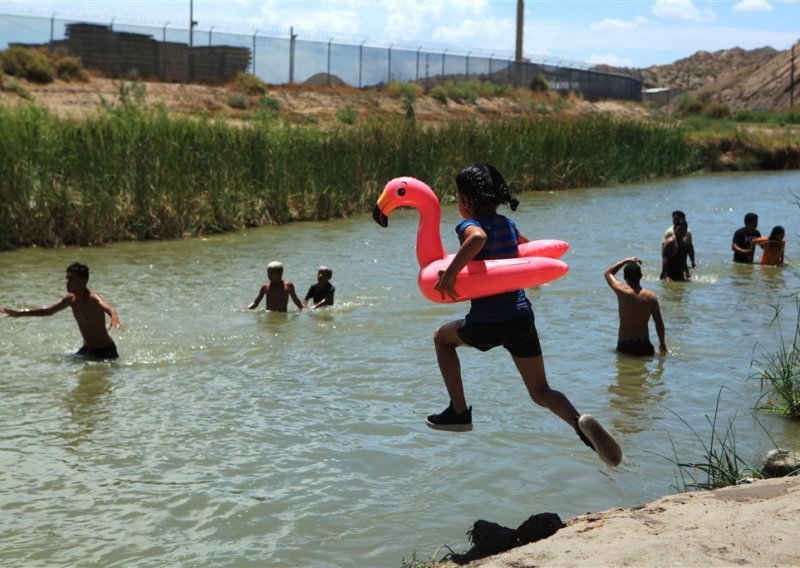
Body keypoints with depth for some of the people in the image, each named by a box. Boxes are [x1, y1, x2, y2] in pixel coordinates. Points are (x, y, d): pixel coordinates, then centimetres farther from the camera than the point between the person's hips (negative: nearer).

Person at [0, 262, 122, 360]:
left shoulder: (93, 299, -24)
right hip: (88, 349, 8)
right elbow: (49, 311, 18)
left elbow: (110, 309, -47)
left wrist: (115, 318, -72)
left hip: (105, 350, -8)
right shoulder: (71, 299, 0)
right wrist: (20, 313, 19)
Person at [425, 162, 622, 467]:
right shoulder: (507, 224, 13)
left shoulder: (469, 225, -8)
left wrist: (449, 274, -28)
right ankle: (580, 422, -21)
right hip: (521, 316, 5)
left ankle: (459, 412, 23)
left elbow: (478, 237, -33)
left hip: (486, 323, -5)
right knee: (541, 393, 11)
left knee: (442, 337, 27)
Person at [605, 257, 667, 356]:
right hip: (643, 346, 2)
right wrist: (662, 343, 14)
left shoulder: (622, 292, -9)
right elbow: (659, 323, 3)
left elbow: (608, 273, 11)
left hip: (624, 346, -1)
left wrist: (626, 260, 16)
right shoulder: (650, 296, -3)